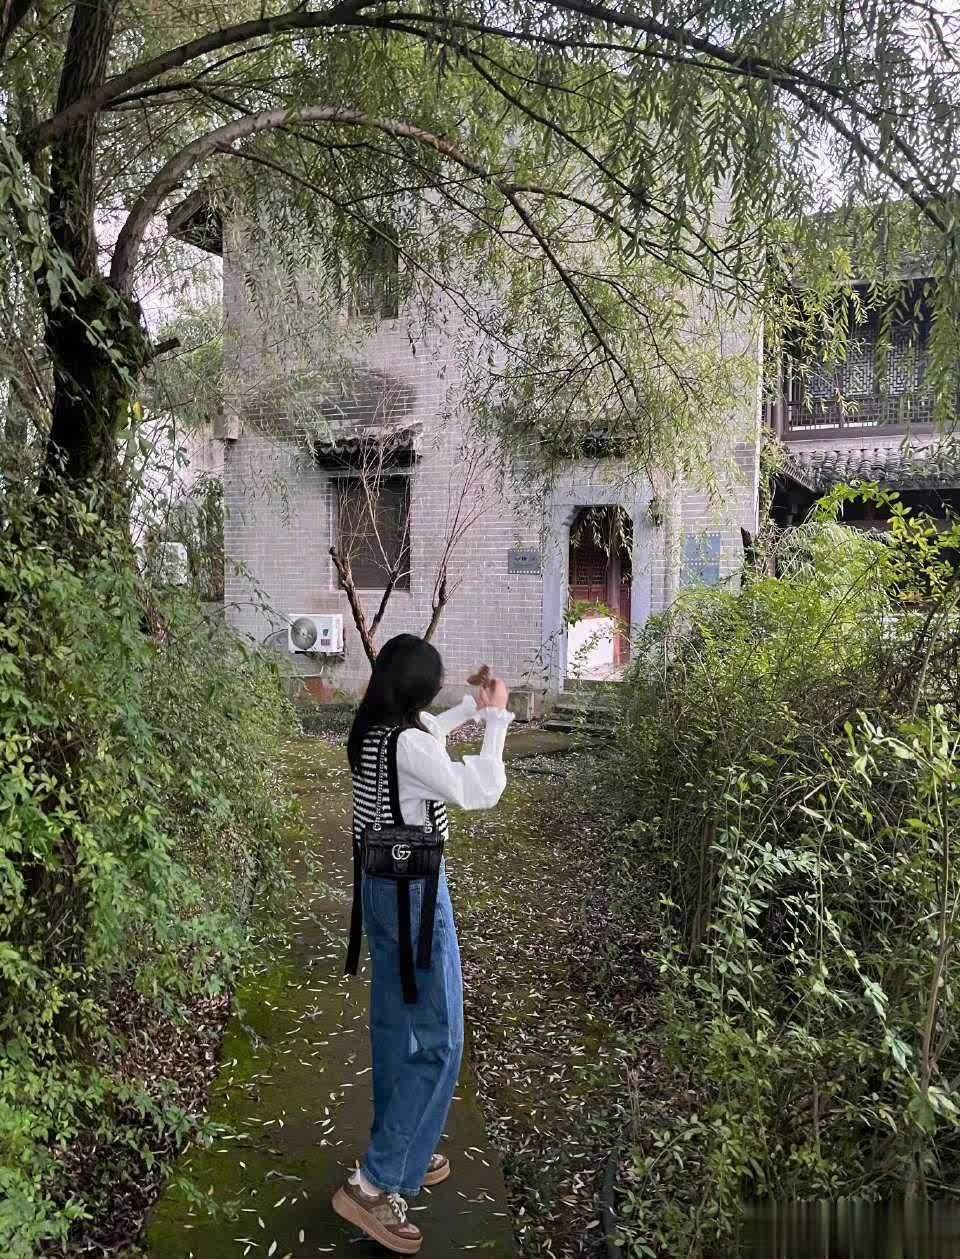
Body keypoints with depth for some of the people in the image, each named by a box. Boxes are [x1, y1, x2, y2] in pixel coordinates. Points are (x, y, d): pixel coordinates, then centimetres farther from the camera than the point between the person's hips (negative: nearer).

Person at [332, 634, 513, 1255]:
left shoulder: (376, 732, 4)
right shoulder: (407, 744, -25)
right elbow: (480, 792, -22)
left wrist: (473, 708, 24)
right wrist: (497, 720, -12)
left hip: (382, 885, 10)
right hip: (413, 892, -9)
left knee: (397, 1027, 20)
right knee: (438, 1038, 1)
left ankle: (402, 1155, 36)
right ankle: (373, 1185, 7)